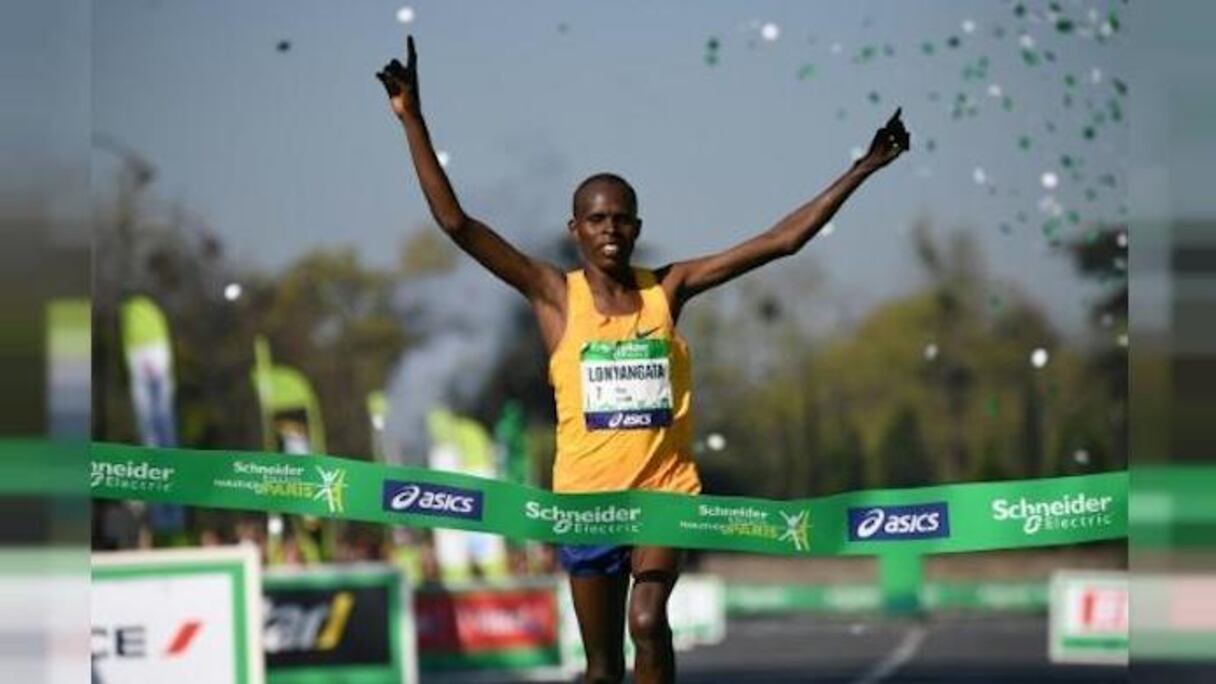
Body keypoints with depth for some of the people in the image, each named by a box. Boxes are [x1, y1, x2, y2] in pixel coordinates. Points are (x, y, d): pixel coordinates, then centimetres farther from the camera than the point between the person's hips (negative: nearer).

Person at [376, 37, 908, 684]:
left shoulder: (668, 289, 3)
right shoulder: (555, 295, -2)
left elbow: (782, 239, 3)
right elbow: (456, 223, -9)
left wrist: (862, 169, 1)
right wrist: (413, 122, -15)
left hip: (665, 490, 0)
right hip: (587, 497, 0)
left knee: (648, 623, -22)